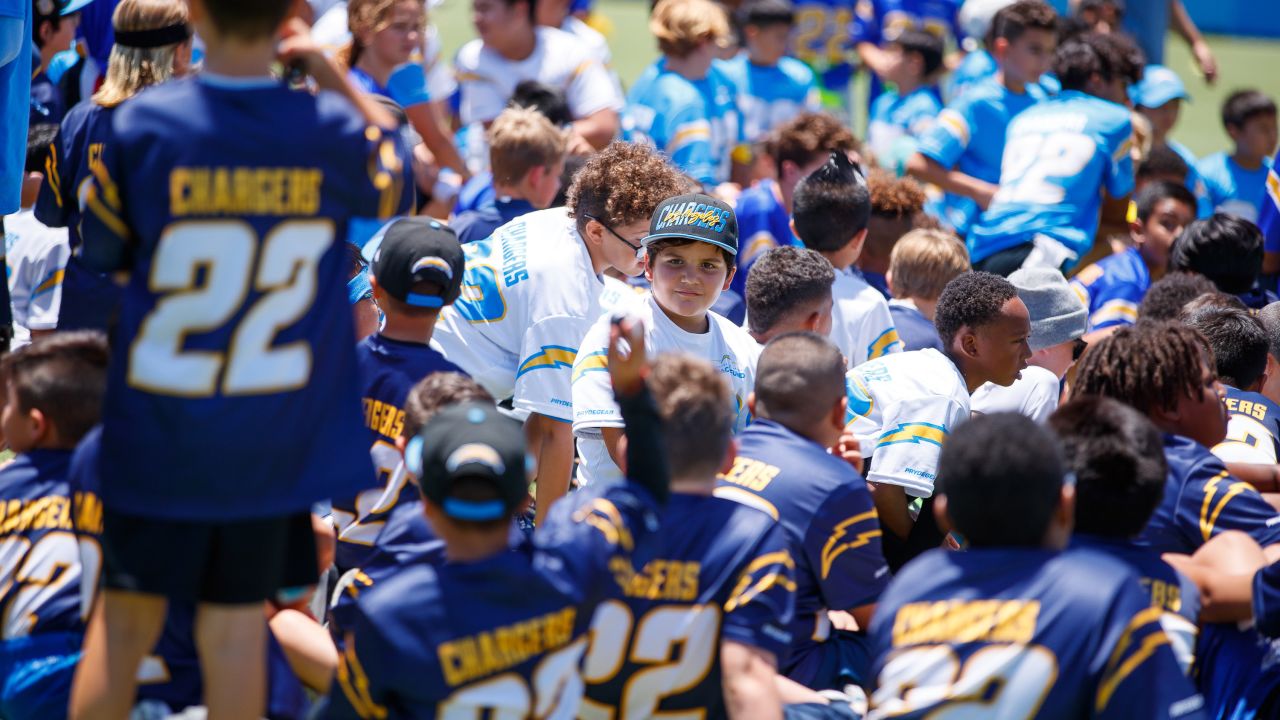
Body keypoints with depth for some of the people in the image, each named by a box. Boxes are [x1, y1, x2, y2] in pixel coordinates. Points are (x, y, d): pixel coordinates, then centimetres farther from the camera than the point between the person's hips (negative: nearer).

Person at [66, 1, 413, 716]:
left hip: (152, 426, -1)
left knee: (126, 617, 10)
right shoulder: (330, 129, -8)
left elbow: (102, 250, 0)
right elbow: (397, 170, 15)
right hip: (272, 435, 1)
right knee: (236, 618, 8)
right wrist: (331, 72, 11)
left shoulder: (142, 124, -12)